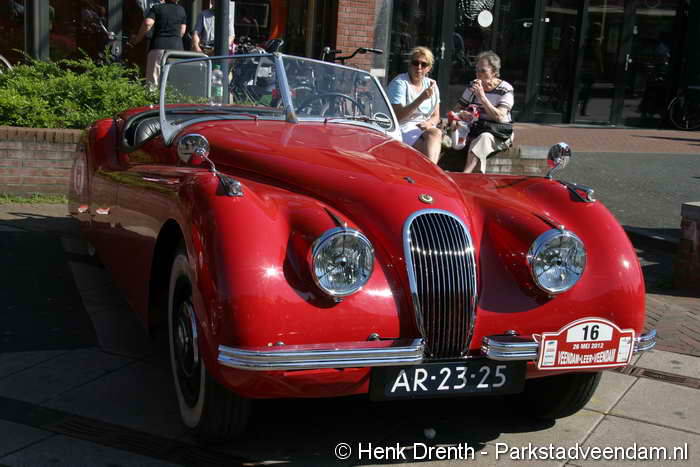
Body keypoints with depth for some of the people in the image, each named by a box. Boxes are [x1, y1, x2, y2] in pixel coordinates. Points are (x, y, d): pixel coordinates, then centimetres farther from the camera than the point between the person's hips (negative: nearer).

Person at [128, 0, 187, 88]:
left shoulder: (156, 8, 6)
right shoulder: (181, 10, 13)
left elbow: (147, 23, -8)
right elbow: (182, 31, 13)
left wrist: (135, 41, -1)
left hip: (159, 46, -1)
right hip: (177, 46, 1)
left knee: (153, 81, -2)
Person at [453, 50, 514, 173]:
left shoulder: (505, 89, -4)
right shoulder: (473, 85, 9)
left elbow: (499, 117, -17)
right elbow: (456, 109, 11)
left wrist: (482, 96, -21)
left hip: (500, 135, -4)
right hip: (476, 129, 4)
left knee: (484, 137, -39)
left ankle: (465, 174, -51)